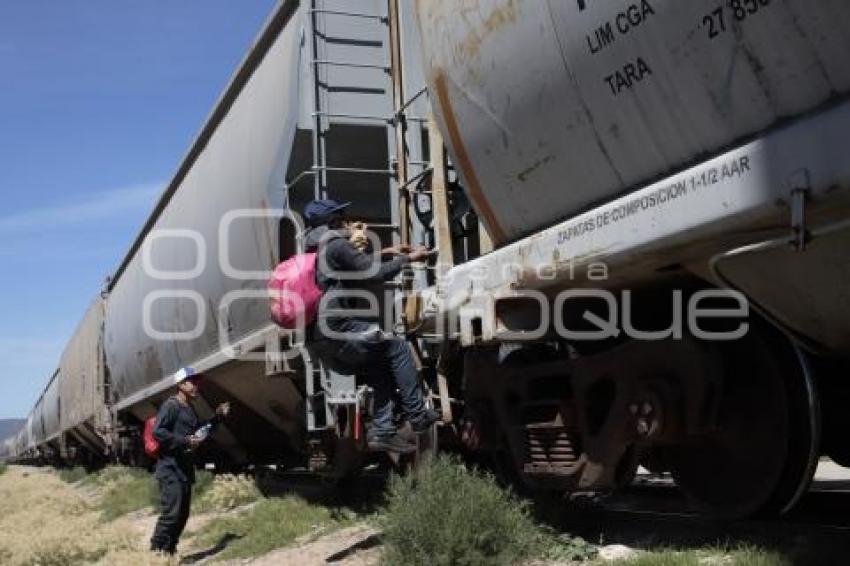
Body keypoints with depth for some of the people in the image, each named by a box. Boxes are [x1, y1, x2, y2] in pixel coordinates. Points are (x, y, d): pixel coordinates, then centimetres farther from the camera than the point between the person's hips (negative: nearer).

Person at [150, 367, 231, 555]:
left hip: (185, 469, 9)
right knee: (171, 512, -14)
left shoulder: (190, 409, 18)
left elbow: (199, 432, 29)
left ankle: (169, 552, 19)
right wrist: (184, 441, -22)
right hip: (170, 469, -9)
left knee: (183, 514, 11)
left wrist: (217, 417, 21)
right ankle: (156, 552, -8)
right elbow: (157, 432, -20)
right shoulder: (171, 405, -10)